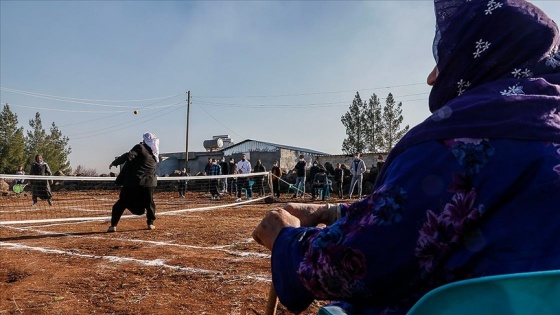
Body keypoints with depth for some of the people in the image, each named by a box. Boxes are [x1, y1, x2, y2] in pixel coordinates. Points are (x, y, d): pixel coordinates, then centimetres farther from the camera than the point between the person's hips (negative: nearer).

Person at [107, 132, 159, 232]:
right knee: (149, 203, 18)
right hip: (148, 183, 2)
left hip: (133, 182, -2)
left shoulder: (140, 148, 0)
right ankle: (150, 223, 18)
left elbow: (128, 156, -6)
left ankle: (113, 225, 3)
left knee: (121, 203, 4)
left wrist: (115, 162, -1)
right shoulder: (155, 155, 4)